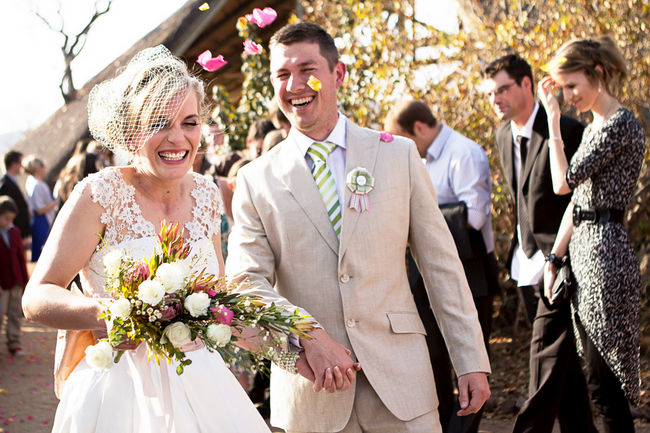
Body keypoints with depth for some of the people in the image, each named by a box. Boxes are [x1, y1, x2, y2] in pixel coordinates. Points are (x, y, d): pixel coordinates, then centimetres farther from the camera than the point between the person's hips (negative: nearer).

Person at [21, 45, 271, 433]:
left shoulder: (206, 195, 3)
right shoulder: (100, 195, -13)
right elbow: (37, 298, -15)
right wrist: (99, 314, -34)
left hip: (199, 386, 5)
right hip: (120, 392, -5)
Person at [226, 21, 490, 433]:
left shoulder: (399, 155, 4)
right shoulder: (256, 180, 3)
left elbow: (441, 264, 5)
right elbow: (245, 282, -4)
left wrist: (472, 362, 1)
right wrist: (307, 338, -20)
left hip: (400, 382, 0)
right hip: (310, 390, 0)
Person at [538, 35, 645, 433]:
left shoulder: (621, 125, -12)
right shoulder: (594, 128, 18)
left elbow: (564, 182, -14)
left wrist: (553, 119, -7)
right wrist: (554, 259, 14)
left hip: (605, 254, -10)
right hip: (583, 253, 10)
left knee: (604, 380, -6)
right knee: (601, 376, 11)